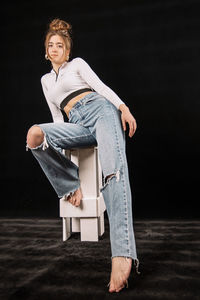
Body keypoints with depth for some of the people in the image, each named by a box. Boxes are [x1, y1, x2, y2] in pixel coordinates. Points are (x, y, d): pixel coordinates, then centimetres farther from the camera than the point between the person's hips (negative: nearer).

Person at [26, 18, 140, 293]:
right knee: (35, 134, -27)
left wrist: (123, 107, -14)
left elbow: (100, 86, 4)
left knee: (114, 170, -32)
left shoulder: (77, 64, 19)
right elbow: (57, 116, 26)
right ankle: (71, 185, -12)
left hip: (100, 109, -3)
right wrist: (56, 144, 13)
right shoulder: (46, 80, 31)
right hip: (78, 124, 4)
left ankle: (122, 253, -48)